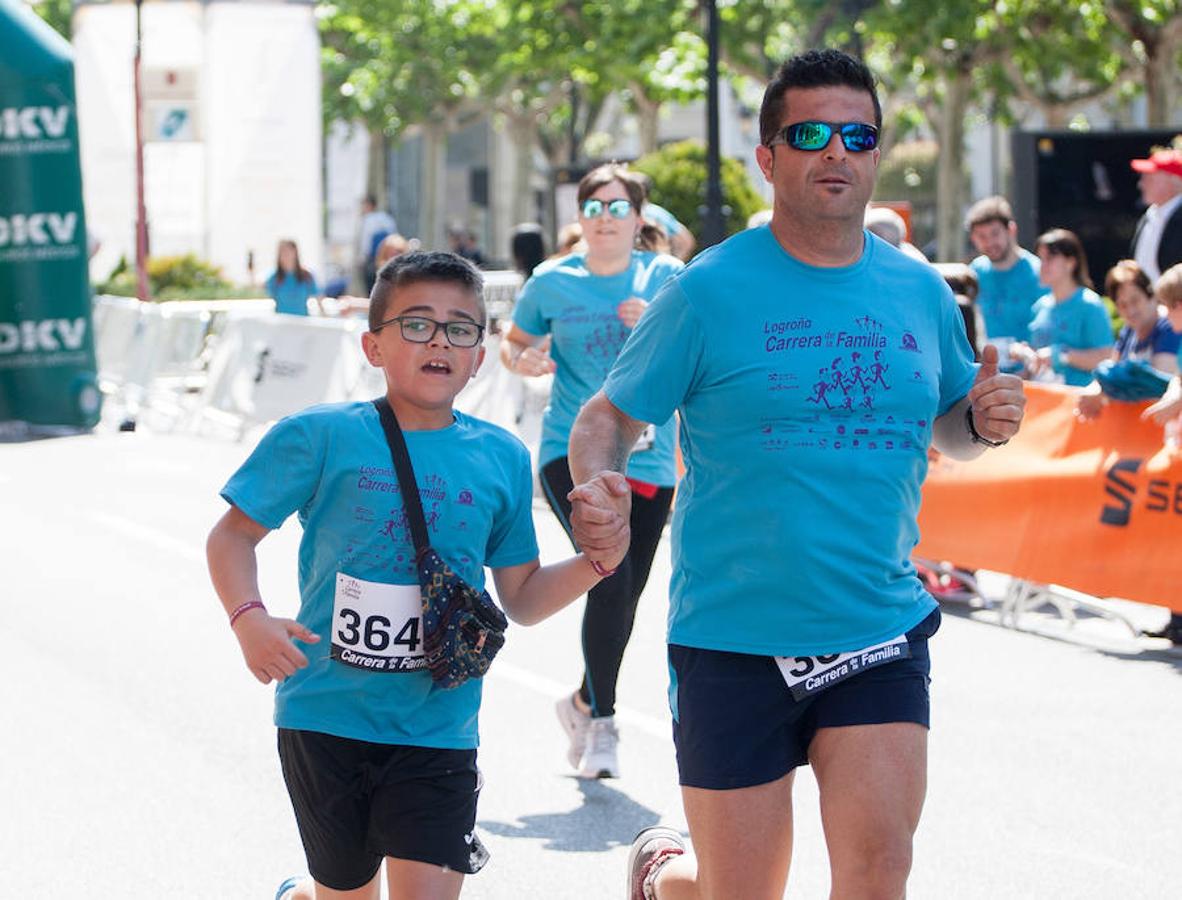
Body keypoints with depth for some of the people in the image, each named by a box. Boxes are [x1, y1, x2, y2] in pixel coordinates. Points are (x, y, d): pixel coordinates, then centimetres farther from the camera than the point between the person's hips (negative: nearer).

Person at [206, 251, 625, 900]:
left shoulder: (502, 459, 5)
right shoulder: (320, 438, -5)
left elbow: (522, 600, 12)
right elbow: (233, 535, 2)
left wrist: (597, 560, -5)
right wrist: (249, 620, -16)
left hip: (437, 729, 2)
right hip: (326, 718, -2)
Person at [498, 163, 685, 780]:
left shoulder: (665, 277, 3)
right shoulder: (553, 282, 4)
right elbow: (514, 342, 16)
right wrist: (520, 359, -7)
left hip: (647, 460, 2)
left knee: (624, 597, 8)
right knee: (611, 580, -20)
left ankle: (584, 704, 33)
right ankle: (601, 724, -9)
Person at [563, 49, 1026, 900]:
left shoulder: (920, 291, 5)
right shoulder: (710, 290, -6)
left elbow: (947, 423, 20)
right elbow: (608, 419, -2)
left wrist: (985, 421, -3)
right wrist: (596, 487, -24)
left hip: (882, 635, 3)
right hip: (734, 639, -3)